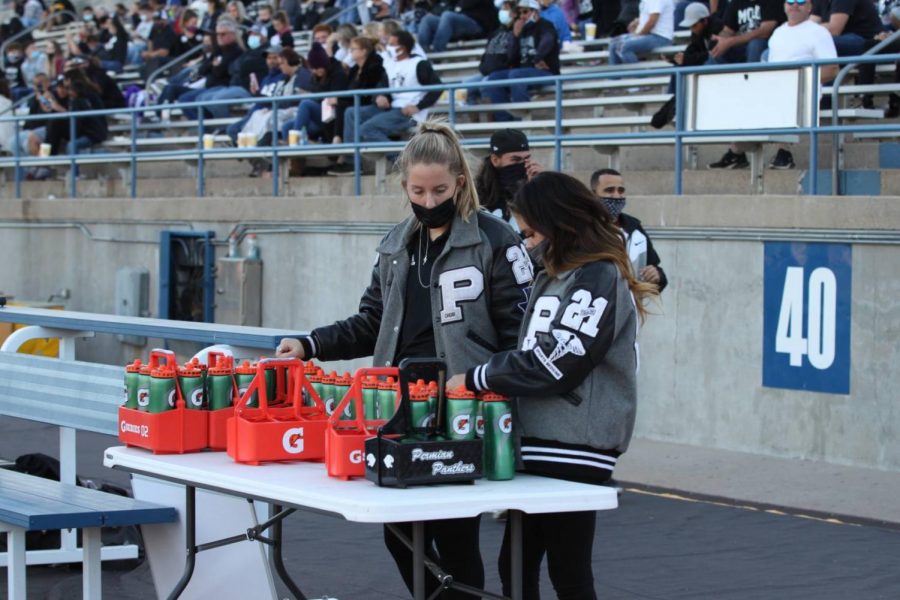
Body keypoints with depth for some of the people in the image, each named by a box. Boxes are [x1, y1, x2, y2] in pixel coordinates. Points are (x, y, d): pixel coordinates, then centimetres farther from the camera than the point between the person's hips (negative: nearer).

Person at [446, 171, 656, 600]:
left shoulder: (599, 278, -11)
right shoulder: (552, 277, 18)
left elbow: (556, 364, -20)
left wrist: (475, 378, -12)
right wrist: (483, 380, 5)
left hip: (573, 451, -9)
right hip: (538, 445, 9)